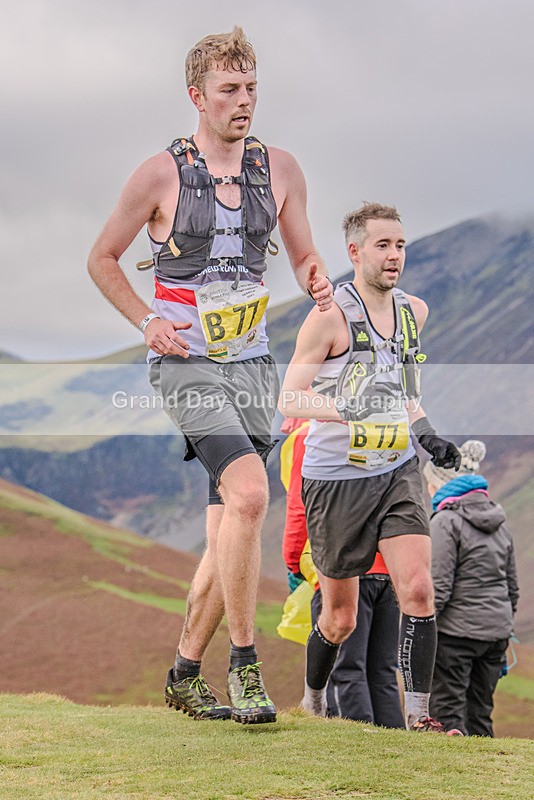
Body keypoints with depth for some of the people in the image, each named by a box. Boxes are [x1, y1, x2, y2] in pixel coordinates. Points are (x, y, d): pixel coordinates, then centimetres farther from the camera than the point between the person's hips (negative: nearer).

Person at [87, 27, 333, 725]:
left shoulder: (279, 169, 6)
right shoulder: (161, 174, -5)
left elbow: (304, 256, 15)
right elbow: (102, 258, 5)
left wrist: (317, 282, -9)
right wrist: (148, 322, -8)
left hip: (252, 363, 5)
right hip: (186, 363, -5)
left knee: (228, 532, 6)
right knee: (248, 494, -25)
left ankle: (185, 674, 22)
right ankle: (245, 666, -14)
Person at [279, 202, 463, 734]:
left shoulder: (413, 311, 9)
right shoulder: (330, 315, -11)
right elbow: (288, 400, -12)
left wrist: (425, 434, 10)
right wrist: (346, 410, -28)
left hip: (397, 471, 4)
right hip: (336, 476, -4)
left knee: (418, 589, -14)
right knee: (340, 617, 6)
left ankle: (418, 713, -9)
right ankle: (313, 701, 32)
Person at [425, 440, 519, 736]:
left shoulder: (446, 522, -9)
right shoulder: (499, 524, 15)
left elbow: (438, 587, -16)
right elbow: (512, 587, 19)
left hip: (456, 632, -7)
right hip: (497, 630, 7)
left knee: (446, 715, -4)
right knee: (479, 714, 14)